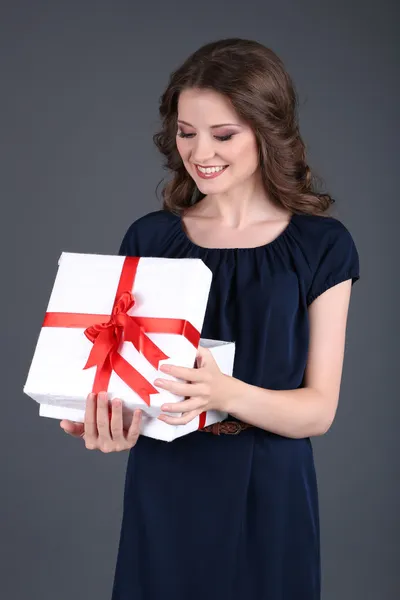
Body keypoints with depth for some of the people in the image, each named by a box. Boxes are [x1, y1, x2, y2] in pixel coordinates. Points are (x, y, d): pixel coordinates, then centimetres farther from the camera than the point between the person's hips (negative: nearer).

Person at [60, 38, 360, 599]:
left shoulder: (322, 245, -4)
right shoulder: (149, 238, 2)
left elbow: (319, 409, -7)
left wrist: (228, 394, -26)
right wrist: (114, 423, -18)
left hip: (269, 496, -1)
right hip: (162, 493, 2)